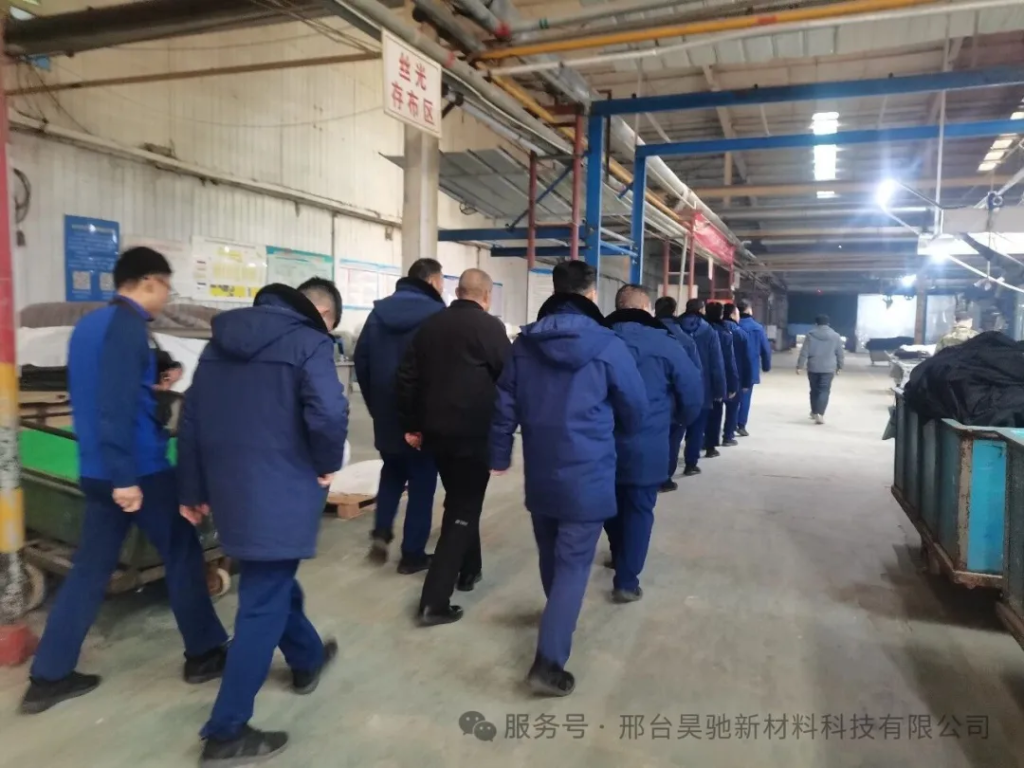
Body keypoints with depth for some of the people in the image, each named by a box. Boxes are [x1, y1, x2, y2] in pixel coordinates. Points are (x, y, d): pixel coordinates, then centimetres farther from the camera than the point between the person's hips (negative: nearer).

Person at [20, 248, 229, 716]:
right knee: (183, 555, 6)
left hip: (95, 471, 9)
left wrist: (151, 390, 21)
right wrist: (126, 476, -24)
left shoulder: (89, 324, 13)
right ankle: (203, 655, 19)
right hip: (139, 470, -9)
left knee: (89, 570, 14)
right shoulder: (127, 325, -16)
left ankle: (48, 678, 20)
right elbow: (116, 406, -24)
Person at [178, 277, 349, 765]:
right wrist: (327, 464, -9)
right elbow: (329, 412, -28)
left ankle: (307, 660, 46)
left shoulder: (224, 337, 12)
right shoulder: (309, 342, -11)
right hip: (279, 492, -8)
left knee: (271, 585, 25)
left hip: (229, 488, 8)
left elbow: (191, 417, 13)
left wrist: (193, 489, 18)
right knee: (263, 605, 2)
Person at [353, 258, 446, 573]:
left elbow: (361, 361, 8)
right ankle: (412, 553, 12)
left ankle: (381, 531, 10)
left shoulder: (378, 312, 7)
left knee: (392, 473, 25)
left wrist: (375, 405, 14)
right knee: (422, 481, 8)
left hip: (387, 414, 5)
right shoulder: (438, 315, -11)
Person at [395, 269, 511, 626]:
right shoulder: (490, 326, -9)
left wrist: (411, 425, 14)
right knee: (464, 509, 0)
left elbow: (407, 378, 9)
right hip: (474, 434, -6)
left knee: (458, 500, 23)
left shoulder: (429, 325, 9)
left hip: (436, 431, 6)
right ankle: (435, 600, -3)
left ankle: (468, 570, 37)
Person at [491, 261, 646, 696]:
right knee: (573, 563, 1)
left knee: (551, 554, 23)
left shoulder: (524, 343, 1)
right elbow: (635, 407, -3)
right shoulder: (606, 346, -12)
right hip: (586, 473, -5)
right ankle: (549, 663, -1)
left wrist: (500, 453, 17)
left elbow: (504, 403, 5)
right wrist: (620, 433, 19)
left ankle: (558, 617, 47)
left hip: (539, 471, 5)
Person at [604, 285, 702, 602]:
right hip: (646, 447, -3)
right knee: (639, 510, 7)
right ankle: (627, 580, 10)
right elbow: (693, 390, -6)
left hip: (603, 443, 4)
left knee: (613, 504, 22)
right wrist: (681, 418, 13)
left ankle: (619, 557, 41)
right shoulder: (664, 344, -8)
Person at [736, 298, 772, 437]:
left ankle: (733, 424, 11)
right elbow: (766, 348, -2)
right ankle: (741, 425, 4)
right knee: (746, 396, 5)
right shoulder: (757, 327, -4)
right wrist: (766, 366, 10)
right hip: (751, 368, -1)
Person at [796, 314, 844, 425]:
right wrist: (839, 367, 17)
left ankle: (814, 412, 23)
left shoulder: (810, 335, -1)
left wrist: (799, 366, -1)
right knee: (824, 391, -2)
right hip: (828, 368, -1)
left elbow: (804, 352, -4)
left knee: (814, 390, 14)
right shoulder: (835, 336, 2)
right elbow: (839, 354, 6)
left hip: (813, 367, 1)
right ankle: (820, 414, -16)